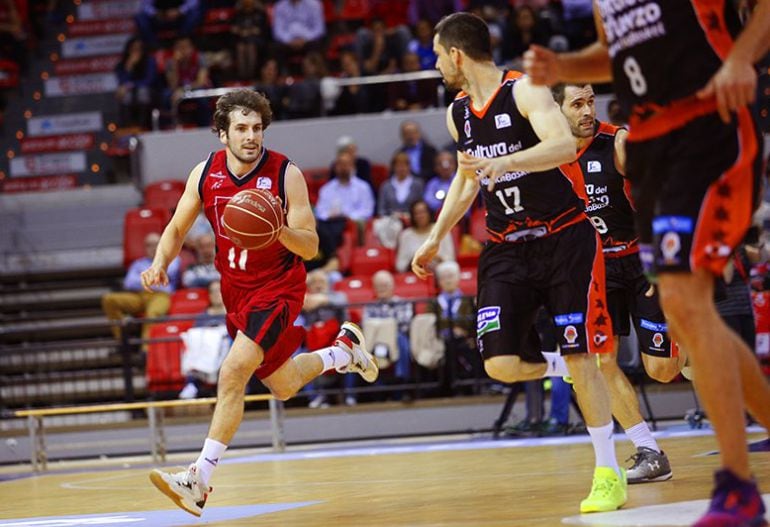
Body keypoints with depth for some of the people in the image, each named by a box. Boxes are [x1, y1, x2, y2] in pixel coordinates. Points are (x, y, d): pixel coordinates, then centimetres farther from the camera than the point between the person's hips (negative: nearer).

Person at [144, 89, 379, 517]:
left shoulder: (286, 174, -18)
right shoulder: (206, 173, -6)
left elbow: (311, 247, -16)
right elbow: (178, 228, 5)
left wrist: (280, 230, -37)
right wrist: (160, 264, -15)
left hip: (278, 286, -6)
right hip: (236, 289, 6)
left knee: (233, 373, -22)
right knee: (283, 387, 18)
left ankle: (200, 479, -20)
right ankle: (344, 350, 47)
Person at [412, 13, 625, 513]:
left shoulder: (524, 91, -14)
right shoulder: (458, 113, 7)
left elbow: (565, 145, -32)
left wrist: (503, 162, -44)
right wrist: (436, 238, 25)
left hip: (563, 238, -6)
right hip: (507, 248, 6)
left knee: (580, 358, -8)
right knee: (501, 364, -11)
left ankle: (609, 474, 3)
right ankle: (556, 367, 24)